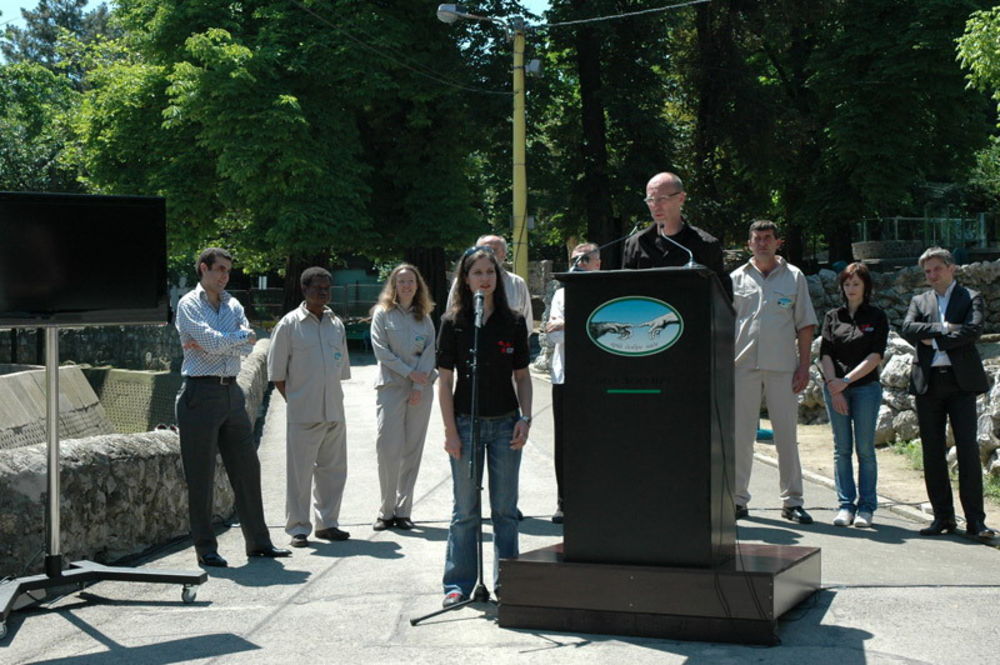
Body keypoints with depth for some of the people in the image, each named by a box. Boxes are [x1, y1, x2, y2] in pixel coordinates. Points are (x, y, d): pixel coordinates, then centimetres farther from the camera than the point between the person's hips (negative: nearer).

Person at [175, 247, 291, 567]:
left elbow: (247, 347, 1)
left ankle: (258, 541, 17)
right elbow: (213, 342, -17)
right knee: (201, 476, -1)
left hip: (232, 392, 6)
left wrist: (214, 343, -11)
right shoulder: (189, 305, -3)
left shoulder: (233, 305, 15)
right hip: (200, 393, -6)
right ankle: (205, 549, 6)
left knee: (247, 468, 8)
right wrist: (242, 336, -1)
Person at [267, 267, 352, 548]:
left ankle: (326, 522, 21)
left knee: (333, 468, 10)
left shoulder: (336, 324, 12)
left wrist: (333, 398, 14)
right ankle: (298, 528, 6)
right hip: (302, 414, -5)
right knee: (299, 471, -2)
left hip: (334, 411, 5)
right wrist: (294, 400, -3)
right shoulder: (289, 324, -3)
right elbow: (276, 372, -2)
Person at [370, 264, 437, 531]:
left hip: (421, 388, 3)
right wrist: (409, 372, -12)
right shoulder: (383, 313, 3)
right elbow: (381, 350, -5)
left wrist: (419, 386, -8)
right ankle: (386, 511, 0)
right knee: (388, 449, -9)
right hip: (390, 386, -3)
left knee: (412, 450, 3)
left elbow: (430, 351, 3)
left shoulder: (424, 317, 11)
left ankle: (403, 510, 9)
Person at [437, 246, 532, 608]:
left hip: (505, 423, 1)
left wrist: (525, 419, -4)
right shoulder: (453, 323, -2)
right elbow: (445, 380, -2)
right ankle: (459, 584, 14)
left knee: (505, 510, 7)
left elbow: (522, 376, 7)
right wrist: (450, 430, -7)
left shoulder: (513, 322, 3)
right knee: (465, 510, 6)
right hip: (466, 422, -1)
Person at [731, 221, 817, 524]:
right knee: (740, 434, 3)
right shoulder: (736, 279, 9)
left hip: (782, 366, -1)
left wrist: (804, 365, -1)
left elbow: (805, 325, 7)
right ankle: (738, 499, 11)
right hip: (743, 364, 1)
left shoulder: (794, 277, 8)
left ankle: (792, 501, 8)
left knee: (787, 434, 2)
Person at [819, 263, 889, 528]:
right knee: (842, 449, 3)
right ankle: (845, 505, 7)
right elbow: (825, 354, 4)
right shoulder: (832, 317, 11)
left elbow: (875, 356, -5)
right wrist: (833, 386, -9)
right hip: (834, 387, 2)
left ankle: (866, 507, 4)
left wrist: (847, 381, -13)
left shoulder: (877, 317, 4)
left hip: (866, 387, -2)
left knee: (865, 448, -2)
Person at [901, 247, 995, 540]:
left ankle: (975, 520, -4)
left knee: (968, 450, -7)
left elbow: (973, 330, -11)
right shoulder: (919, 301, 16)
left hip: (961, 382, -3)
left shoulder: (971, 298, 7)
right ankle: (943, 517, 12)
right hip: (928, 382, 3)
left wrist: (934, 338, -9)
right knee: (932, 453, 4)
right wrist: (944, 328, -12)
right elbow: (908, 329, -2)